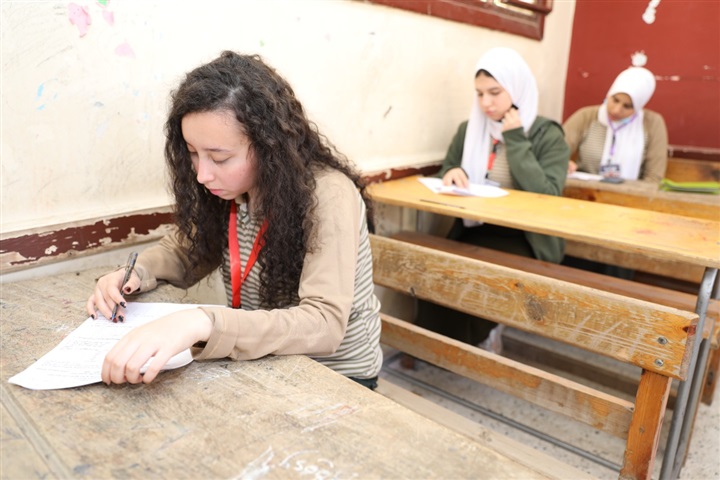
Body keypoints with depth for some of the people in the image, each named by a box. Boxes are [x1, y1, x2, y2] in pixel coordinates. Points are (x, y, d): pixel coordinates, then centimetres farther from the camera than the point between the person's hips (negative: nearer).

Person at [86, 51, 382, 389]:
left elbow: (324, 324, -32)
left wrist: (202, 323, -44)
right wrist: (135, 274, -9)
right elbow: (186, 249, 11)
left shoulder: (328, 196, -24)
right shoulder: (225, 190, -5)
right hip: (262, 364, 5)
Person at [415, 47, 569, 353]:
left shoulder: (548, 135, -3)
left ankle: (480, 340, -2)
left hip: (523, 239, -3)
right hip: (472, 231, 4)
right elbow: (444, 176, 17)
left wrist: (515, 140, -16)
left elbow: (548, 197, -16)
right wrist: (451, 174, -9)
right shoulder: (468, 130, 10)